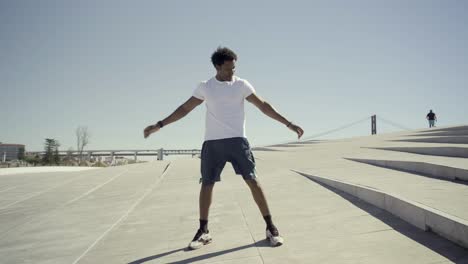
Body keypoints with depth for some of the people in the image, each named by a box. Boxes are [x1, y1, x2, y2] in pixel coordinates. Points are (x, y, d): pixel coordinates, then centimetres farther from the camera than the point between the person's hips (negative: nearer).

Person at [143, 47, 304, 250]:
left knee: (252, 181, -7)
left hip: (237, 140, -1)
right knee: (206, 184, 3)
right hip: (212, 142, 2)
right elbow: (185, 108, 11)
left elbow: (263, 106, 1)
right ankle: (203, 231, 17)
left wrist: (288, 123, -5)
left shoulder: (241, 85, 2)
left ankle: (270, 227, 4)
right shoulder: (205, 87, 6)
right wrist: (159, 125, 8)